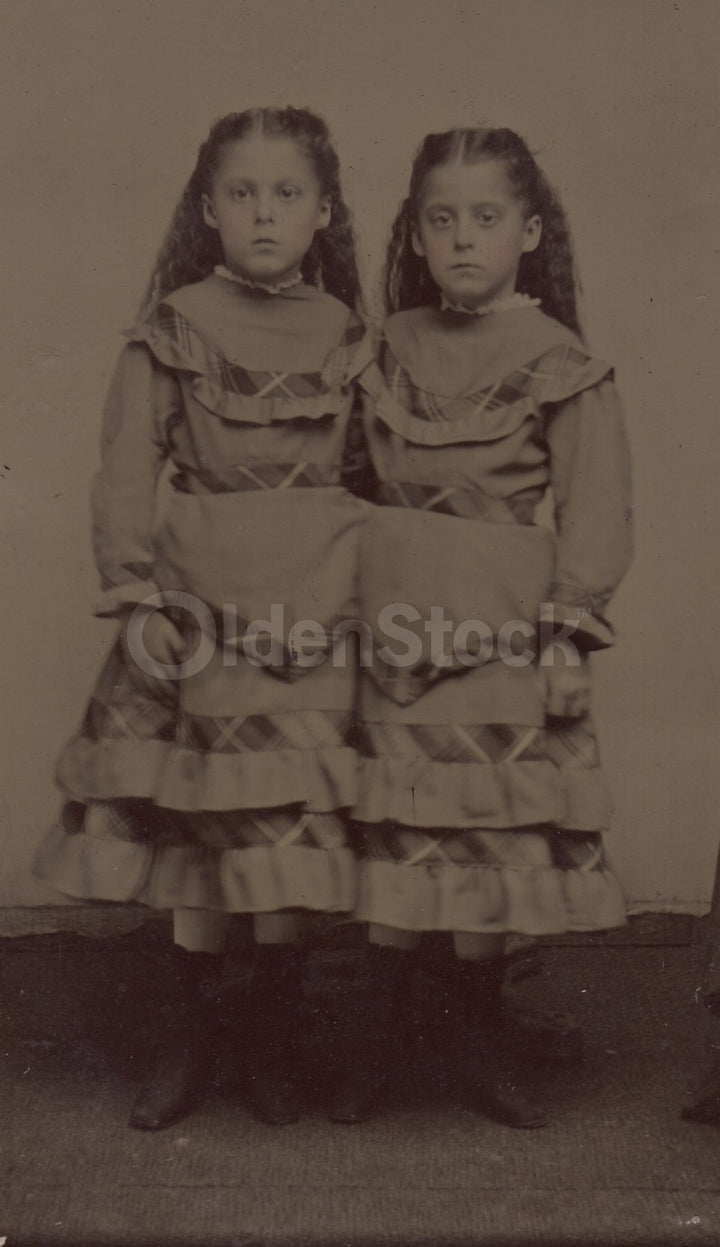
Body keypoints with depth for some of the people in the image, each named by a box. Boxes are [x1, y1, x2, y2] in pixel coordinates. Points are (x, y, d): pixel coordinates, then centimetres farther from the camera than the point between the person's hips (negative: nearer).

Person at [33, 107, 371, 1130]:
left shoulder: (349, 337, 8)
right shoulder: (171, 329, 3)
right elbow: (128, 470, 0)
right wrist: (135, 593, -8)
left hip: (316, 607, 1)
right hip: (197, 597, -1)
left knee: (293, 818, 4)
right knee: (201, 811, 4)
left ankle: (276, 1040, 22)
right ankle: (187, 1035, 22)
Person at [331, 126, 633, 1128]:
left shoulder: (564, 367, 0)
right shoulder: (391, 350, 11)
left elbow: (597, 512, -2)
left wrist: (566, 627, -9)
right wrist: (357, 594, 7)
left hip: (504, 631, -2)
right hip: (395, 621, 3)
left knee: (493, 832, 4)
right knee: (394, 831, 6)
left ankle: (482, 1037, 23)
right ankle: (377, 1035, 21)